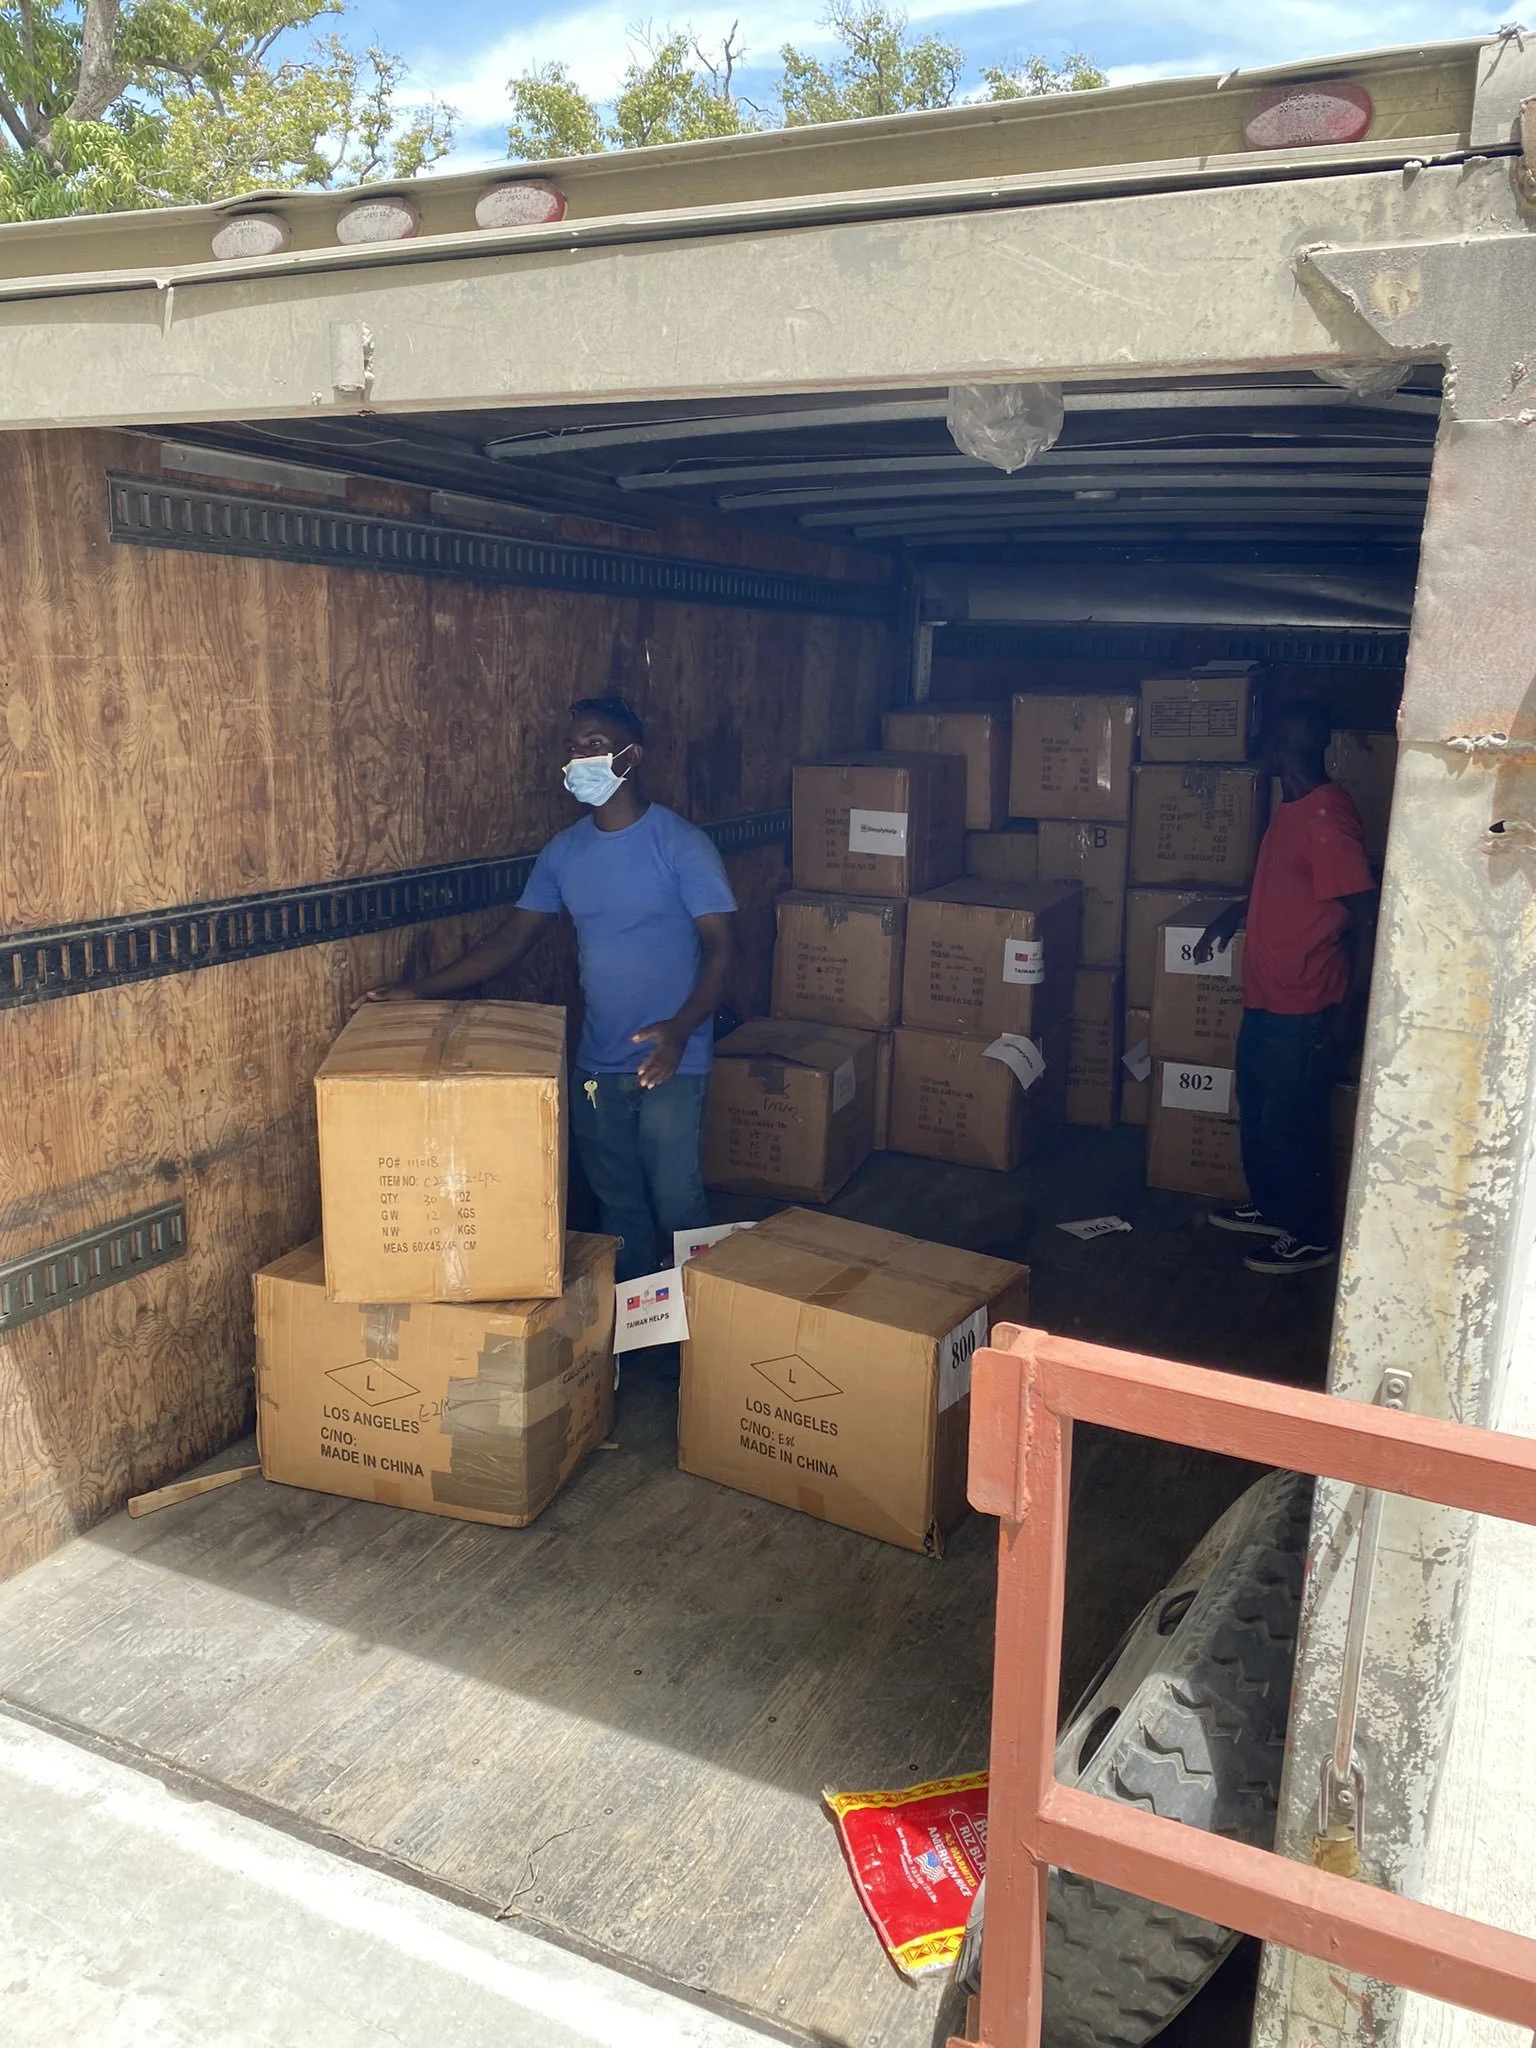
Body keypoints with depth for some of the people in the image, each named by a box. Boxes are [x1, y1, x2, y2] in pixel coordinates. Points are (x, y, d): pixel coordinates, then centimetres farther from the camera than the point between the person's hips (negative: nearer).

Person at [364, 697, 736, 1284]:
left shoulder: (680, 844, -10)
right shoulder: (564, 851, 6)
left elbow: (719, 945, -14)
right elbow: (514, 937, 8)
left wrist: (680, 1029, -30)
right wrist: (422, 988, -2)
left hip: (670, 1064, -5)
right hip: (596, 1065, 5)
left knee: (676, 1206, -1)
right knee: (618, 1208, 15)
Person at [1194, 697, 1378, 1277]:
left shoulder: (1326, 817, -23)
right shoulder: (1293, 807, 7)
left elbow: (1365, 916, -23)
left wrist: (1351, 1009, -22)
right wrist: (1234, 913, 18)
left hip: (1303, 1011, -9)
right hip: (1266, 1000, 9)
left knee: (1292, 1126, 4)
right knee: (1257, 1115, 21)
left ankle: (1311, 1236, 21)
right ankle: (1271, 1208, 39)